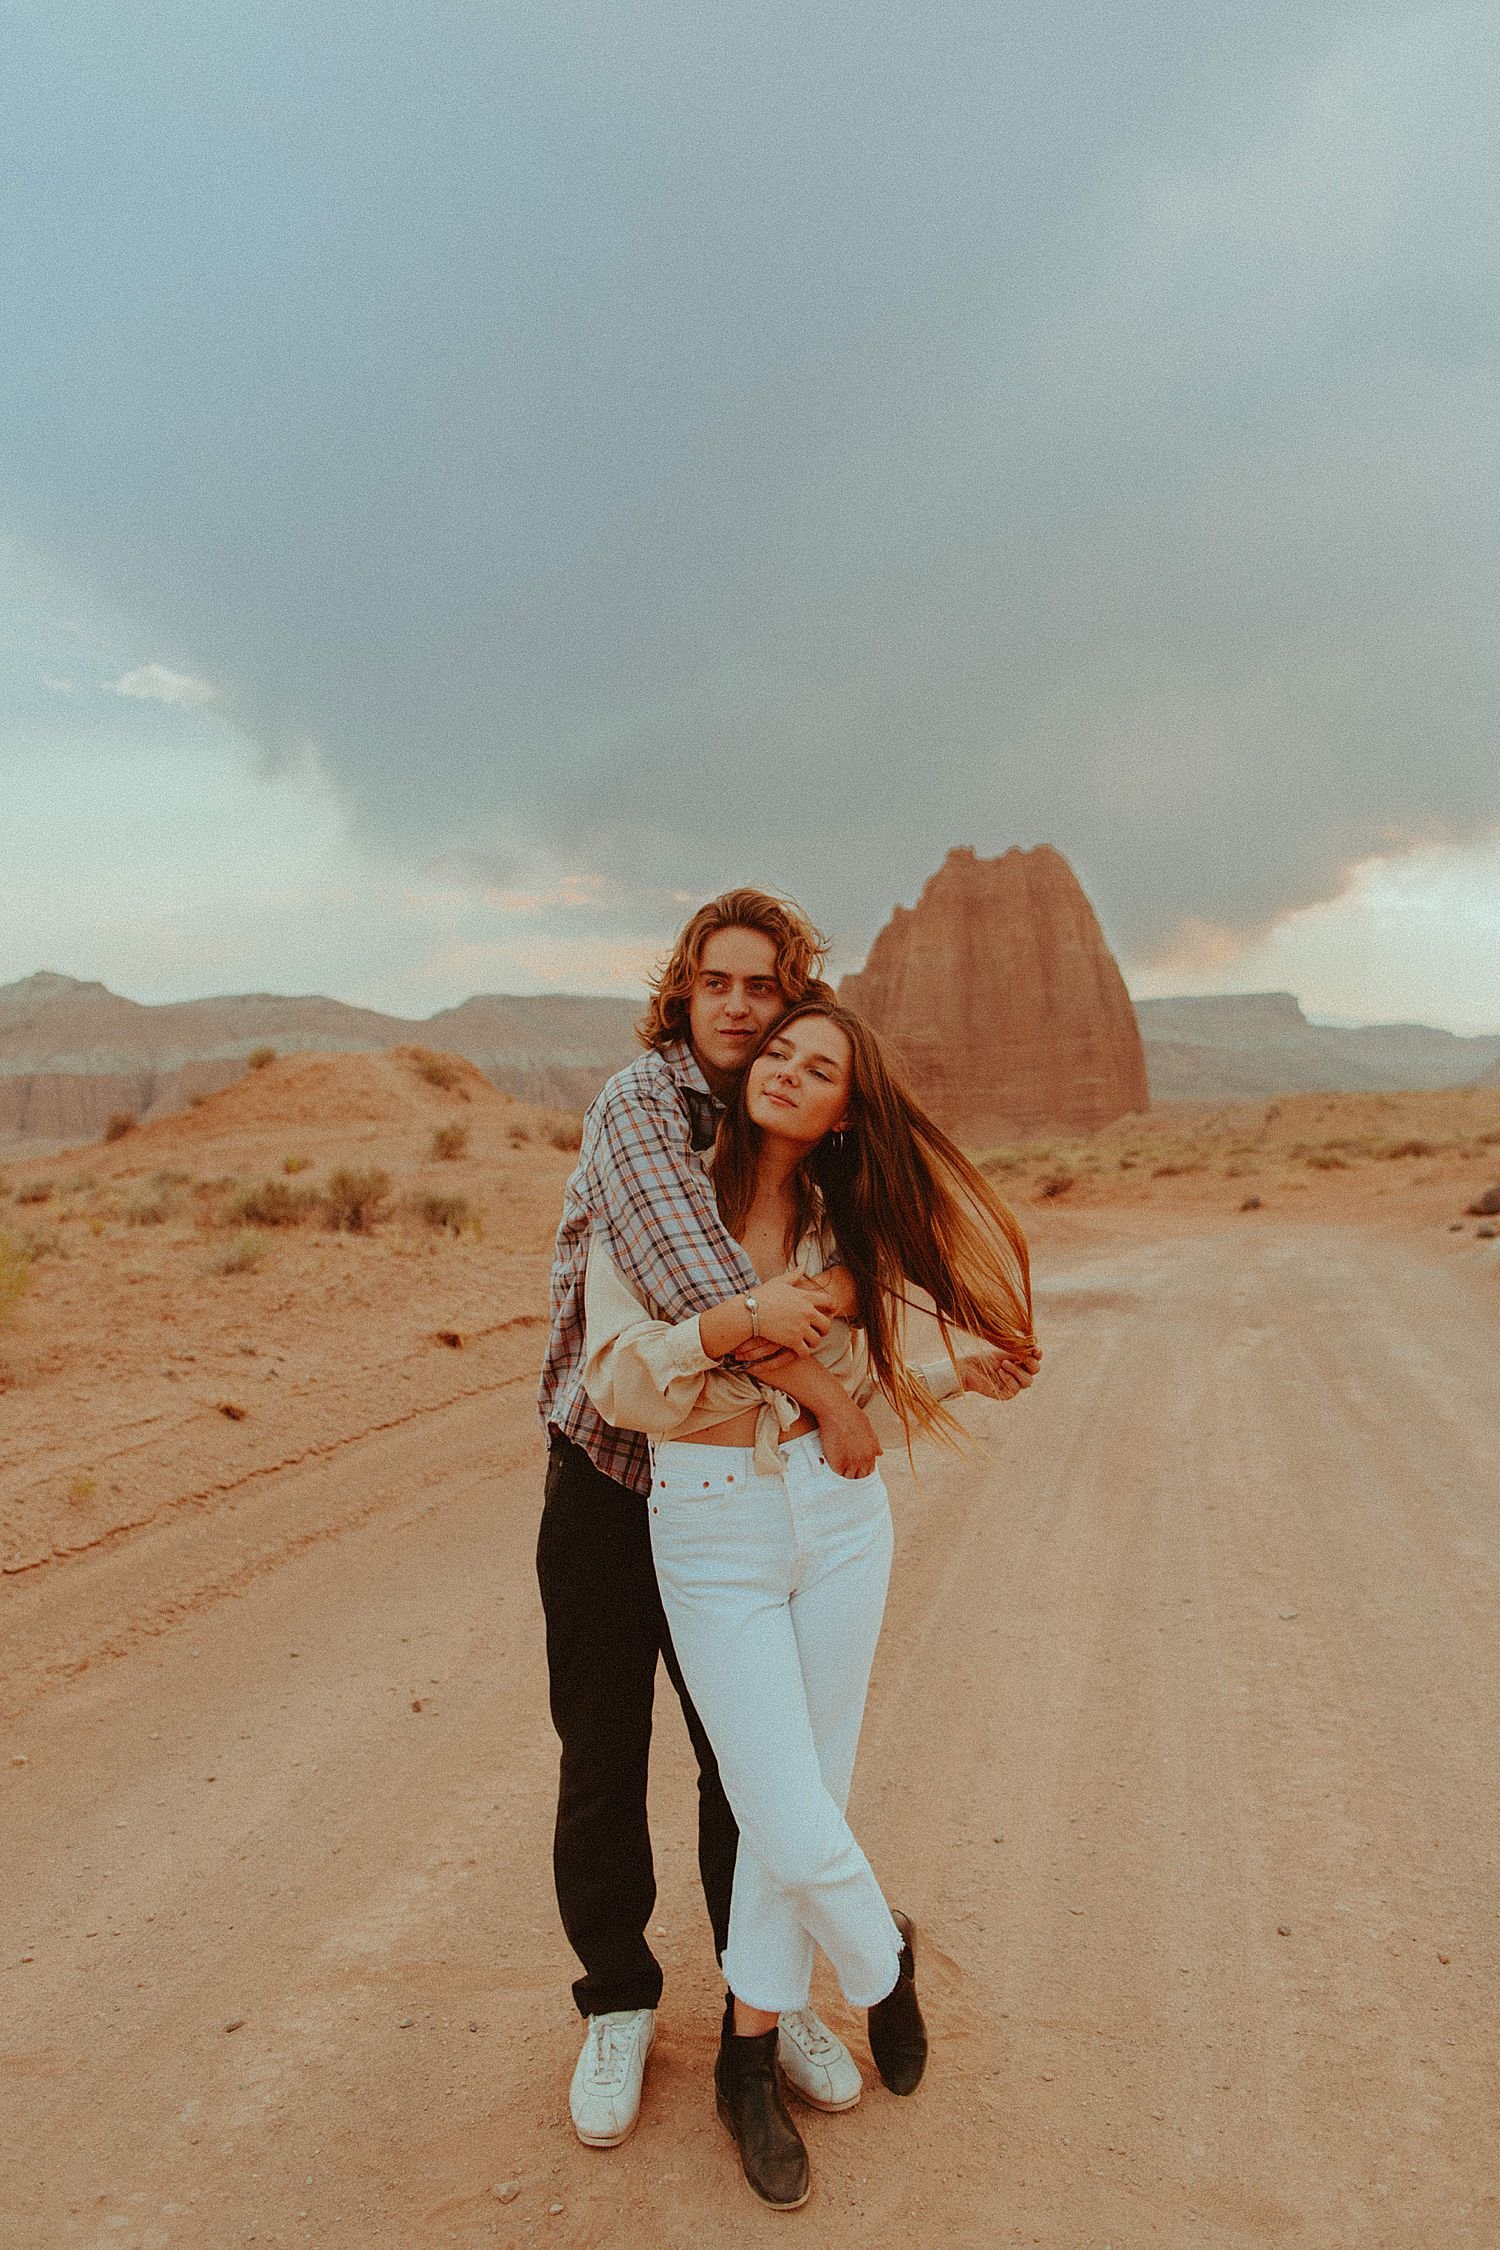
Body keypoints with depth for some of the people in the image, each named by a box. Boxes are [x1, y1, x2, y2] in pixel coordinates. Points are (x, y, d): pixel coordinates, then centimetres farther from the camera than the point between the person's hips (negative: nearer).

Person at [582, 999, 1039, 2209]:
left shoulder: (844, 1227, 2)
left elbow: (853, 1378, 9)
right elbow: (617, 1381, -15)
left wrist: (963, 1366, 3)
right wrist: (737, 1317, -25)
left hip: (840, 1517, 3)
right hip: (709, 1532, -3)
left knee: (797, 1804, 12)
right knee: (797, 1833, -2)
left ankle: (751, 2058, 35)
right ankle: (884, 1959, 33)